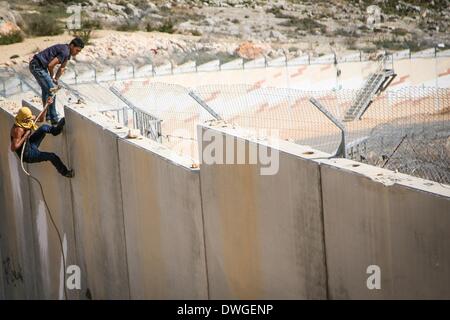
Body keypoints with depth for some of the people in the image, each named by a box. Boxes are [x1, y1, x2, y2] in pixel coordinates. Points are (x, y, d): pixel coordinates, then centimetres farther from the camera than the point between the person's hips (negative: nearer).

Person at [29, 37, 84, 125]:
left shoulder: (67, 52, 12)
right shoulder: (65, 52, -20)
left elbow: (62, 68, 20)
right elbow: (50, 65, -22)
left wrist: (55, 80, 10)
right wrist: (52, 77, -5)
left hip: (36, 65, 11)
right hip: (37, 66, -11)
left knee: (46, 89, 23)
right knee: (51, 90, -10)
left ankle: (47, 115, 36)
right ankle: (54, 119, -8)